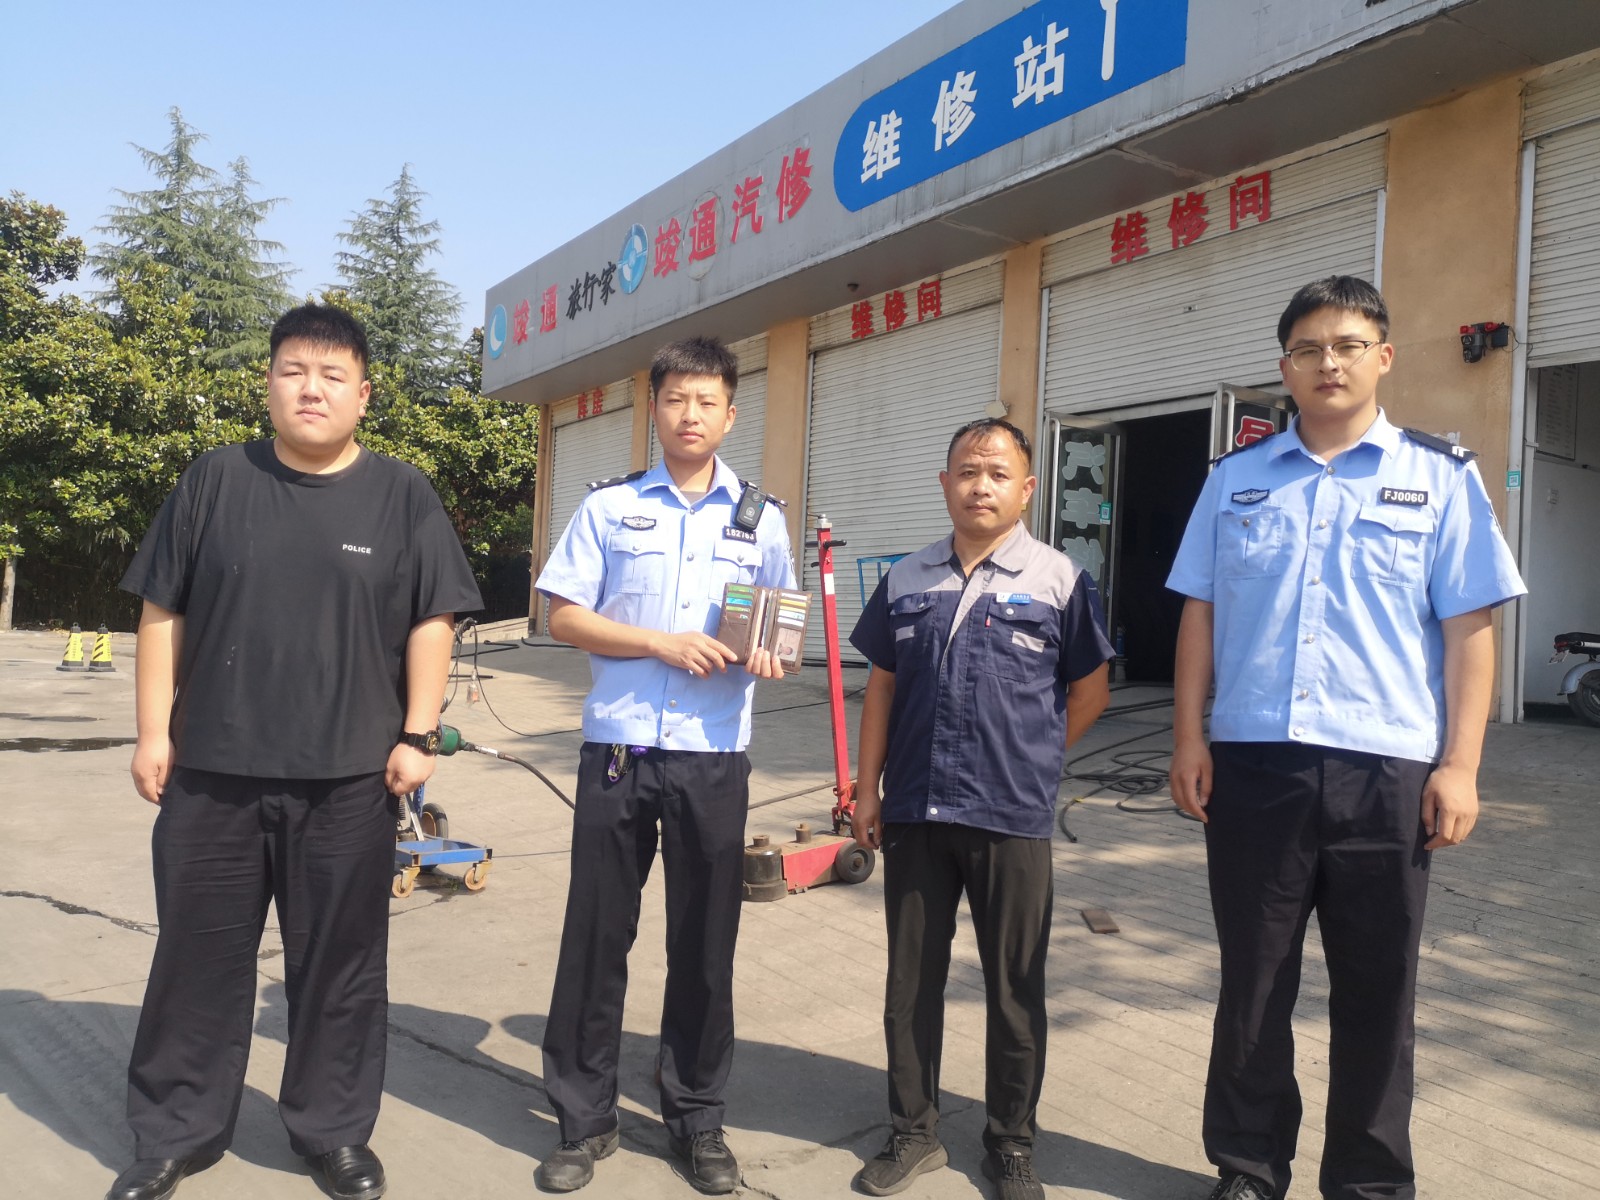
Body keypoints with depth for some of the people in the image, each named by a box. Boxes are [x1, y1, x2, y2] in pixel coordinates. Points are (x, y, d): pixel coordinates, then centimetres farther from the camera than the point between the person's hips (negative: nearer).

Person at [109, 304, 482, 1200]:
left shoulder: (403, 496, 2)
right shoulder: (215, 482, 5)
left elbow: (432, 623, 0)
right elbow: (164, 614, 6)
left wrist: (418, 735, -5)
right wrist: (155, 731, 2)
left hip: (349, 777, -1)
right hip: (211, 770, 1)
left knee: (340, 962, 9)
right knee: (198, 955, 12)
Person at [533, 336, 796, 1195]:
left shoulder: (761, 518, 8)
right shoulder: (609, 505, 4)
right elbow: (565, 618, 0)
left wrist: (768, 656, -11)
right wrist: (662, 644, -14)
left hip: (713, 755, 1)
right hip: (617, 746, -1)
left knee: (704, 940, 9)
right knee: (596, 932, 7)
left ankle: (696, 1116, 26)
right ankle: (584, 1117, 24)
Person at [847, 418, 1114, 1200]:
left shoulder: (1058, 580, -3)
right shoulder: (906, 581, 6)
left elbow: (1091, 692, 4)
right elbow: (881, 688, 10)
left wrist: (1028, 761, 3)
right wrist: (868, 789, 6)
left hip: (1012, 819, -3)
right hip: (914, 813, 3)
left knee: (1015, 991, 11)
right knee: (910, 982, 14)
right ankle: (913, 1132, 31)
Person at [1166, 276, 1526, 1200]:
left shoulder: (1442, 477, 3)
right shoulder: (1237, 478, 8)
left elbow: (1469, 629, 0)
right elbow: (1201, 613, 8)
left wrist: (1460, 765, -6)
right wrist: (1189, 738, 2)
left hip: (1386, 770, -1)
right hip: (1252, 763, 2)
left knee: (1375, 991, 11)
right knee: (1253, 982, 12)